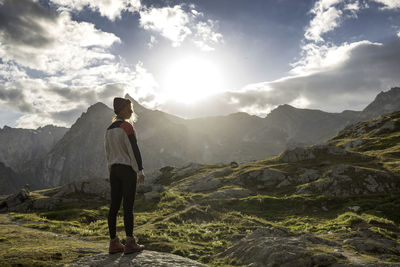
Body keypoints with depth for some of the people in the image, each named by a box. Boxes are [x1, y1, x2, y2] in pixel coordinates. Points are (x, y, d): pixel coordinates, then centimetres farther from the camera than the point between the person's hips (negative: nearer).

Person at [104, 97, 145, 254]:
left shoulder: (109, 129, 13)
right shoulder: (127, 126, -11)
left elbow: (108, 153, 16)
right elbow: (134, 150, -15)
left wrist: (112, 172, 21)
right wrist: (140, 170, -12)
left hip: (114, 170, 8)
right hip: (128, 169, -8)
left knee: (114, 206, 8)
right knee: (128, 206, -4)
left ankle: (113, 243, 14)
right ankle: (130, 244, 2)